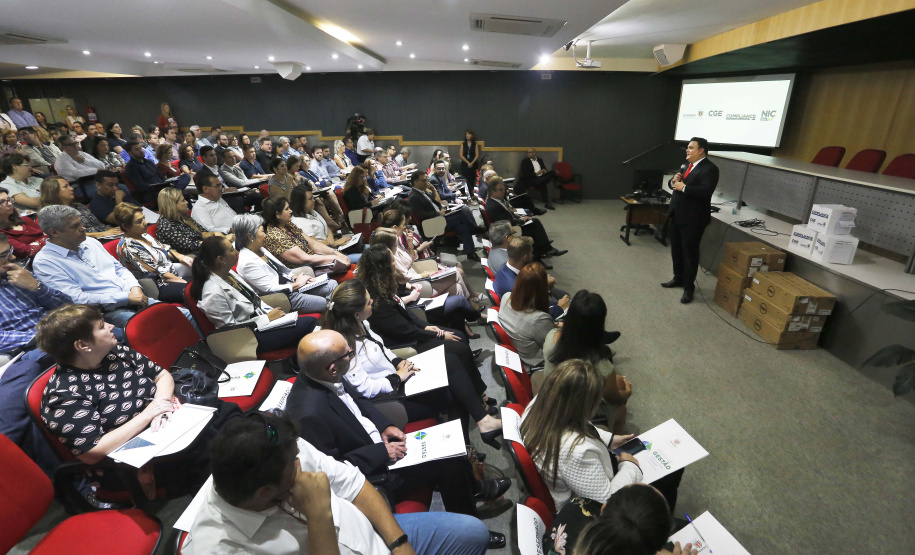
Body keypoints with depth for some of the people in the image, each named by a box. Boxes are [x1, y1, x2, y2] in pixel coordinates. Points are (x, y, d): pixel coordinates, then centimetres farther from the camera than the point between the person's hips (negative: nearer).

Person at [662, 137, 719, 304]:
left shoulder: (709, 168, -12)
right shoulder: (686, 165, 13)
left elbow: (706, 191, -25)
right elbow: (672, 183, 16)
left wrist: (684, 187, -22)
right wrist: (673, 181, -6)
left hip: (693, 218, -8)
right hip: (677, 215, 8)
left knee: (690, 253, 0)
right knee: (676, 250, 18)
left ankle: (689, 287, 10)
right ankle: (678, 278, 34)